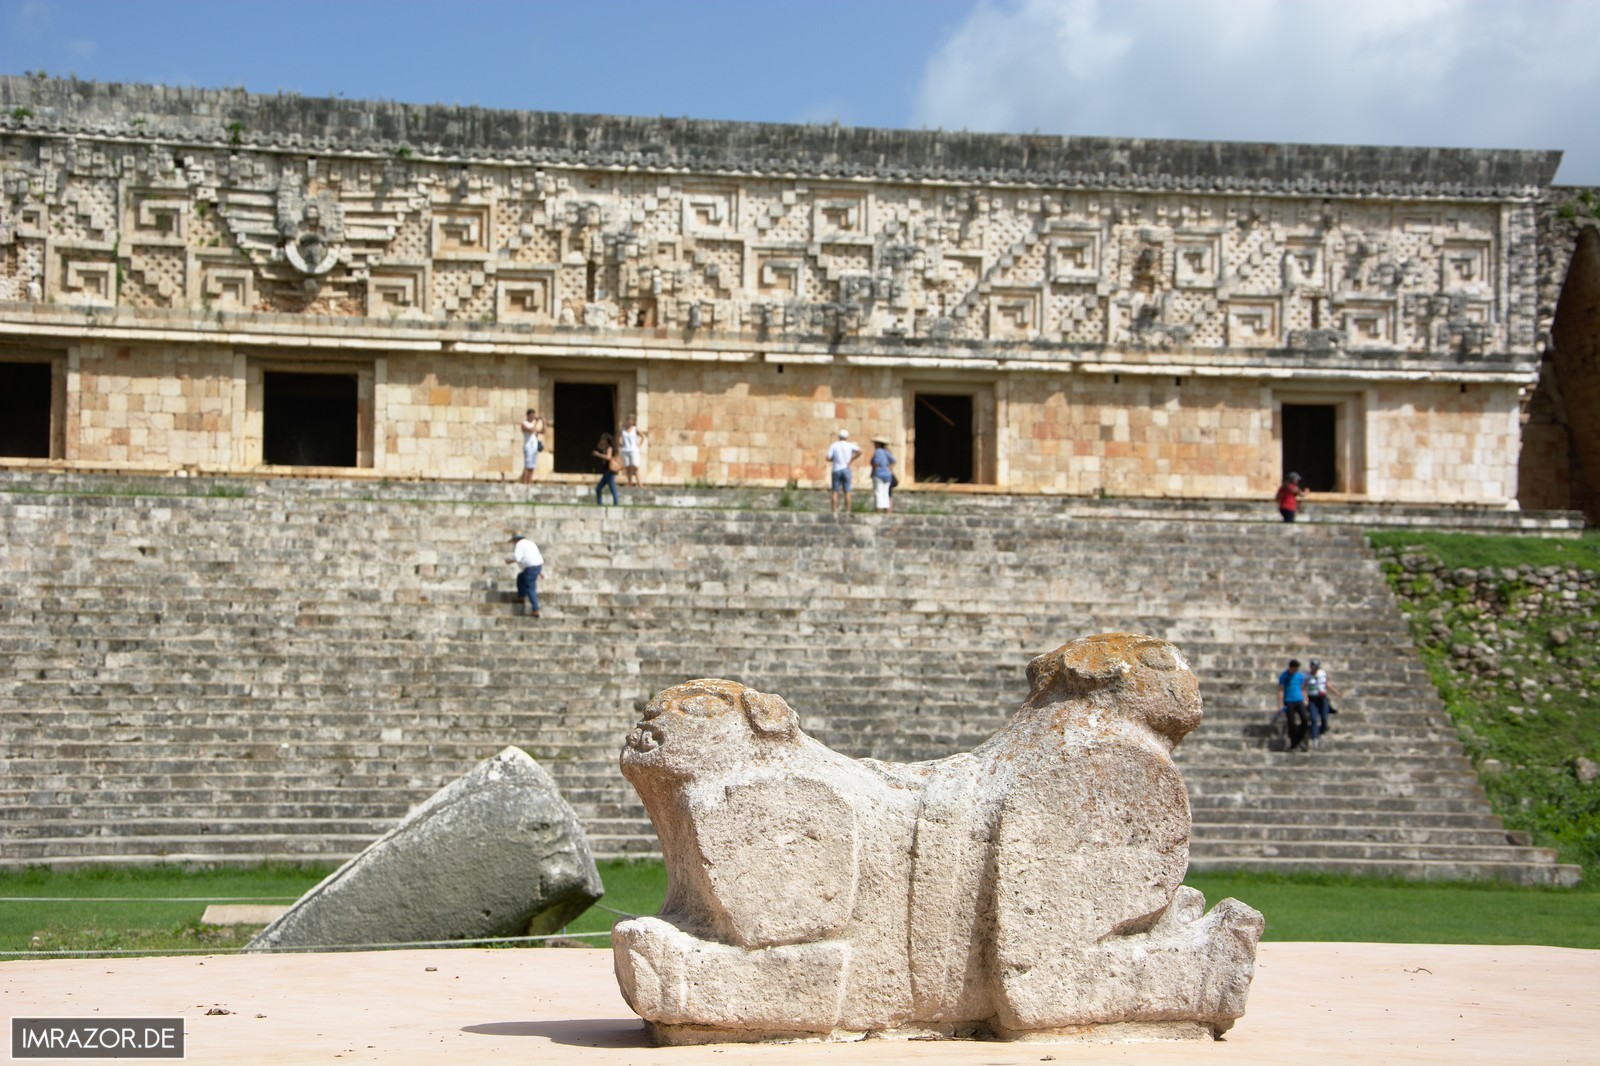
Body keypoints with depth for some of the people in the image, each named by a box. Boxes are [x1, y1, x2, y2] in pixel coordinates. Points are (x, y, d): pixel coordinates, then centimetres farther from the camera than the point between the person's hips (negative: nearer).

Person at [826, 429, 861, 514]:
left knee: (835, 492, 3)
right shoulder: (849, 445, -1)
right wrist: (851, 460, -8)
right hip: (846, 469, 0)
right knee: (847, 492, 2)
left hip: (836, 470, 0)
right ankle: (847, 512, -1)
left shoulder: (833, 445, 0)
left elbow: (828, 459, -6)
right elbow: (859, 451, -16)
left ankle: (835, 511, -3)